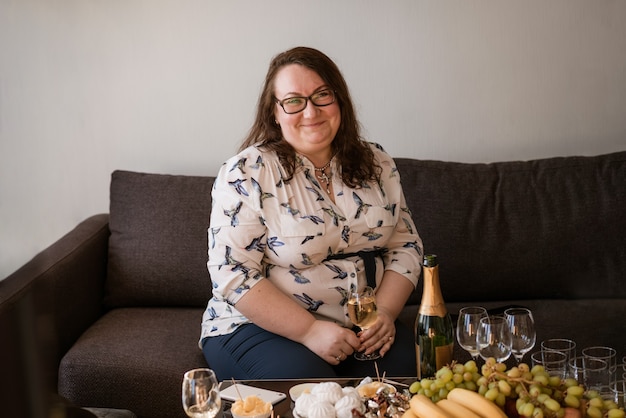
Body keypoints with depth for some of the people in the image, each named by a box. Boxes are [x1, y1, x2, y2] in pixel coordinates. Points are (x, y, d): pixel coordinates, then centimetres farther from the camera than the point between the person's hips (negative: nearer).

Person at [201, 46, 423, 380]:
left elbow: (405, 246, 11)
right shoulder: (247, 173, -8)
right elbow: (233, 274, -14)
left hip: (360, 328, 5)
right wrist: (310, 331, -20)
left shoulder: (375, 164, 8)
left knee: (407, 365, -24)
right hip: (261, 326, -4)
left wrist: (385, 312, -8)